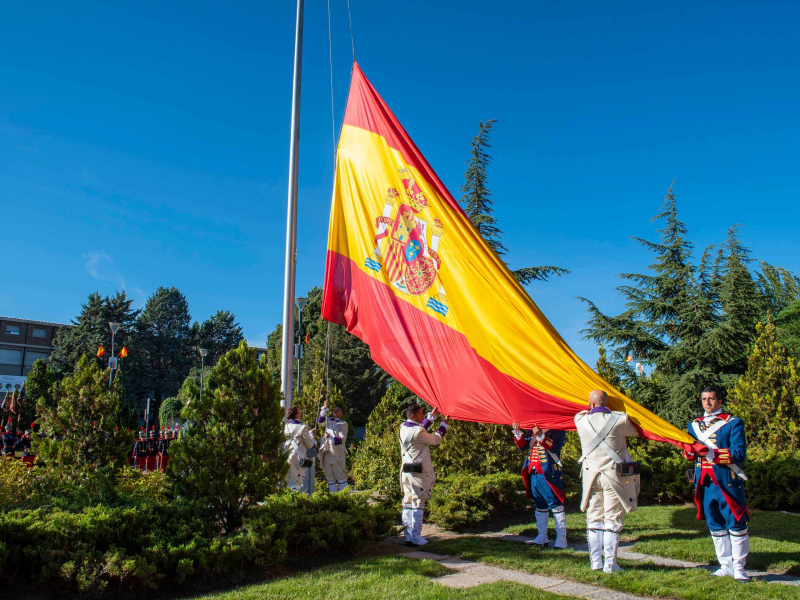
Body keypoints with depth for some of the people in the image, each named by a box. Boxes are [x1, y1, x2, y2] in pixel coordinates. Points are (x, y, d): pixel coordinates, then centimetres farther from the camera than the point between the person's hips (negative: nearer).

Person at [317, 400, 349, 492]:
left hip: (338, 453, -5)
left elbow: (343, 439, -7)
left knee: (341, 476, -5)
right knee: (329, 477, 7)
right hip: (327, 453, 5)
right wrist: (324, 408, -12)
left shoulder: (343, 424, 4)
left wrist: (331, 438, -20)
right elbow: (321, 421, -5)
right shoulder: (328, 421, 17)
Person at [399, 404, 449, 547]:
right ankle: (416, 539, 1)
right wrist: (444, 424, 6)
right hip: (418, 472, -9)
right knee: (417, 505, -3)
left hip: (406, 470, 9)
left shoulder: (404, 427, 7)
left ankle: (408, 536, 15)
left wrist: (431, 416, 29)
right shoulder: (417, 432, -20)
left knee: (408, 503, 11)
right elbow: (435, 440, -7)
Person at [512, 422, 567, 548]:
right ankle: (542, 538, 22)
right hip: (534, 474, 7)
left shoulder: (558, 430, -4)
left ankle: (561, 539, 2)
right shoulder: (534, 430, 16)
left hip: (549, 474, -7)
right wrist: (518, 432, -5)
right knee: (540, 507, 14)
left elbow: (554, 446, -21)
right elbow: (522, 445, 10)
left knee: (556, 506, -4)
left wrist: (540, 435, -32)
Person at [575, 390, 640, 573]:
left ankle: (596, 562, 15)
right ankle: (610, 564, 5)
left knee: (594, 519, 12)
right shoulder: (620, 420, -8)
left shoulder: (582, 421, -1)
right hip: (614, 475, -2)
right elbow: (636, 432, 10)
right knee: (613, 520, 4)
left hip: (590, 475, 3)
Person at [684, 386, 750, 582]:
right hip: (704, 482, 5)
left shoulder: (733, 423, -2)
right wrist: (690, 451, -6)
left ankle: (739, 568, 11)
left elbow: (740, 454, -11)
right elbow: (690, 453, 17)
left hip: (727, 481, -5)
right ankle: (726, 566, 21)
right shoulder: (694, 425, 13)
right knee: (715, 527, 11)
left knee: (736, 525, 1)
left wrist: (713, 453, -21)